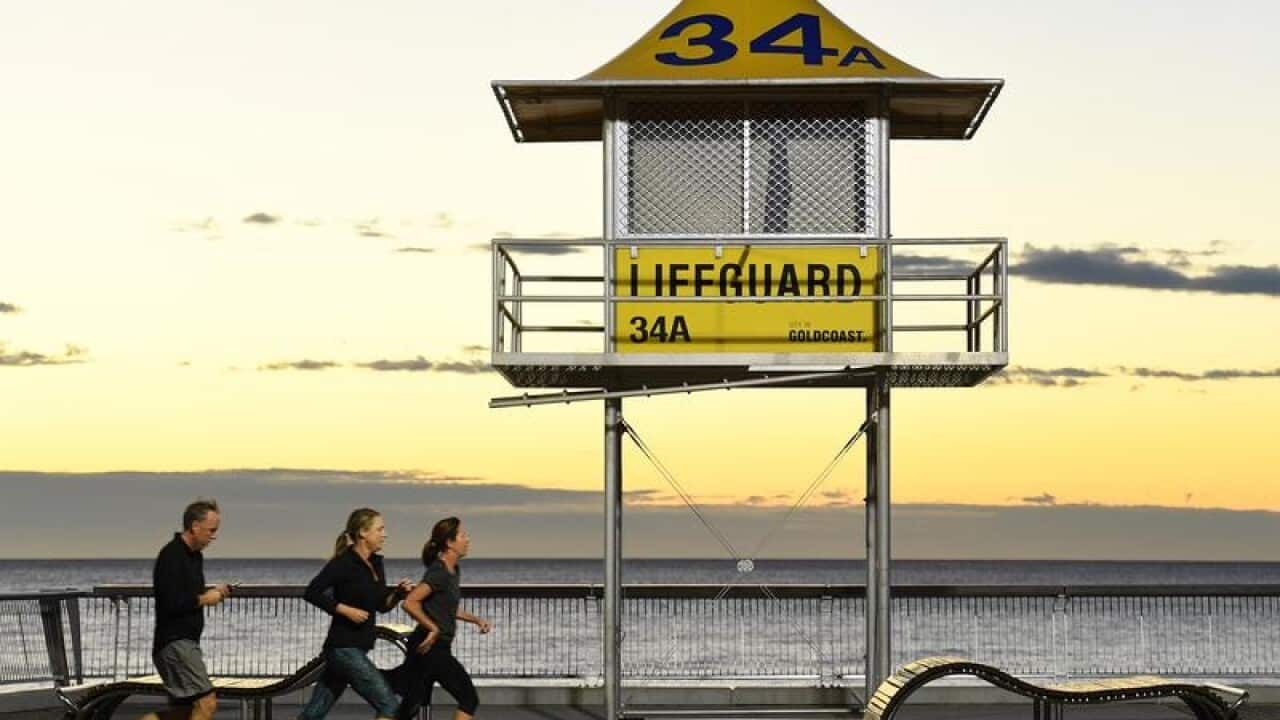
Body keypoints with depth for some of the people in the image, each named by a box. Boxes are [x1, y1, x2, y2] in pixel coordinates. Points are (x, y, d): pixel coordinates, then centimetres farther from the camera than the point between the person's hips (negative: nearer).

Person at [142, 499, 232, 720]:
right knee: (206, 702, -14)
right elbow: (170, 603, -24)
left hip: (187, 642, 10)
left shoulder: (195, 556, 15)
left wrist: (213, 592, 8)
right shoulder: (171, 556, -15)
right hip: (175, 643, -10)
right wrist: (203, 599, -13)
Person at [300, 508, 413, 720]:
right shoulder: (344, 563, -12)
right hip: (344, 647, -8)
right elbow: (311, 593, -14)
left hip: (357, 648, 8)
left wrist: (398, 592, 0)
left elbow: (382, 605, 19)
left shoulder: (376, 563, 12)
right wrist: (346, 610, -19)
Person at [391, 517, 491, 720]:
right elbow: (409, 603, -25)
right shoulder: (439, 573, -16)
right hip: (431, 648, -9)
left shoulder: (454, 571, 13)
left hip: (438, 647, 9)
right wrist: (434, 629, -19)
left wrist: (476, 620, 15)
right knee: (469, 698, -4)